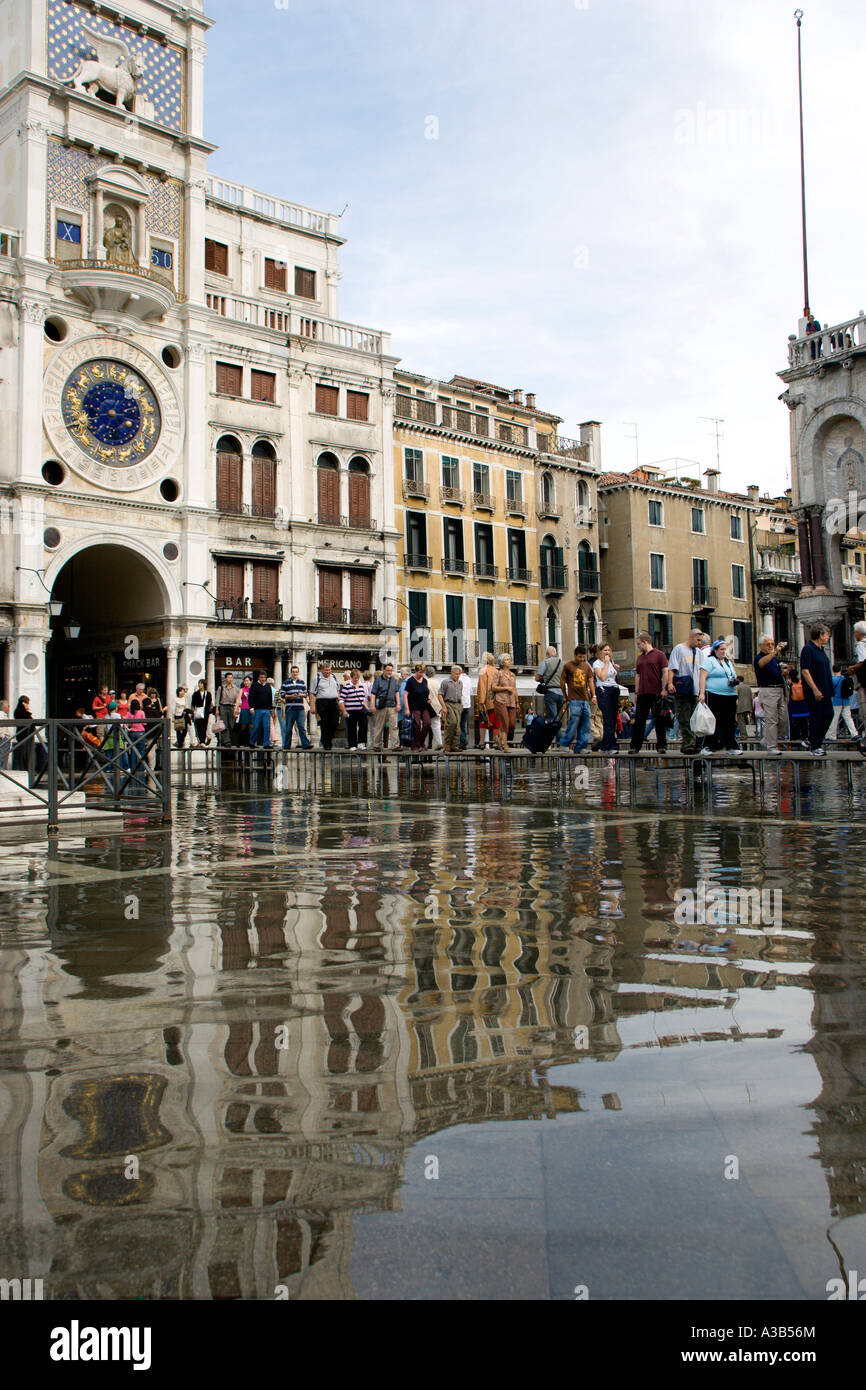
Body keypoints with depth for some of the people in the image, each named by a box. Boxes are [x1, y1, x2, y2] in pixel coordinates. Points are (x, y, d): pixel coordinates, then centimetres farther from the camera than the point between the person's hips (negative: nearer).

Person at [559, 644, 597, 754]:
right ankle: (564, 743, 2)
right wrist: (565, 696, 6)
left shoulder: (586, 666, 13)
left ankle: (580, 747, 7)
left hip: (585, 699, 5)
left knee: (585, 724, 2)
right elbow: (562, 681, 4)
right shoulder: (568, 666, 0)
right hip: (574, 699, -5)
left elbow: (590, 681, 13)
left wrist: (593, 696, 4)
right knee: (574, 721, -12)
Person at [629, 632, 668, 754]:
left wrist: (663, 690, -12)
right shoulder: (640, 658, 17)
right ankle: (634, 746, 4)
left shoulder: (659, 655, -1)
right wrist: (636, 692, 12)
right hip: (642, 693, 5)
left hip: (657, 693, -5)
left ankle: (661, 745, 9)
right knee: (639, 720, 3)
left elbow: (665, 673, -5)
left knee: (660, 721, 2)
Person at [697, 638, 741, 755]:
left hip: (730, 697, 7)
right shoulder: (710, 661, -1)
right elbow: (702, 677, -10)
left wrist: (736, 681, 10)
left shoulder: (729, 662, 22)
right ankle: (707, 747, 0)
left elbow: (733, 677, 31)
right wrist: (702, 693, -19)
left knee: (730, 723, 5)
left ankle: (731, 746, 11)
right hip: (714, 696, -7)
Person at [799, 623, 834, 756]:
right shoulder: (808, 649, -13)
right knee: (816, 718, -3)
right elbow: (805, 671, -19)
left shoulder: (821, 649, 15)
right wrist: (815, 690, -23)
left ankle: (816, 740, 20)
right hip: (814, 692, -9)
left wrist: (830, 689, 19)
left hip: (825, 691, 9)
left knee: (828, 715, 8)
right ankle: (815, 746, 5)